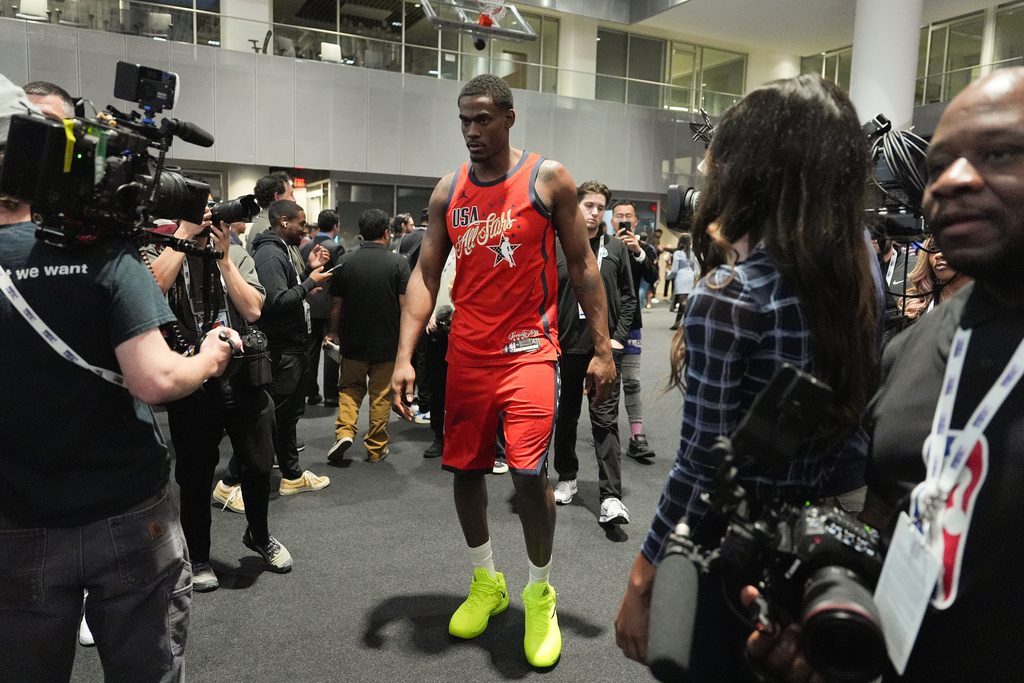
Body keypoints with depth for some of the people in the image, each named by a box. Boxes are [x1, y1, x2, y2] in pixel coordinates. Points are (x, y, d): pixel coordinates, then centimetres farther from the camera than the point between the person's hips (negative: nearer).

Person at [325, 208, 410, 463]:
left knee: (350, 387, 19)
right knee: (381, 394, 10)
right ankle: (376, 447, 17)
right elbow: (406, 306, -10)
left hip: (353, 341, 2)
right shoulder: (398, 263, -9)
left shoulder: (346, 262, -2)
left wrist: (333, 332, 17)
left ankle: (344, 431, 0)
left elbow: (336, 305, 3)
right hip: (387, 342, -1)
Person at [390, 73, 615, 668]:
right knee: (465, 469, 10)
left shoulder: (548, 178, -2)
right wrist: (405, 356, -5)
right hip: (466, 354, 4)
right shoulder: (448, 191, 7)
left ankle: (540, 594, 14)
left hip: (528, 350, -4)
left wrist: (603, 348, -4)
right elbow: (426, 275, 5)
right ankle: (486, 581, 34)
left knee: (529, 473, -13)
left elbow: (583, 265, 0)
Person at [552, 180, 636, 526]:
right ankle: (567, 479, 31)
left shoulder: (616, 248, 5)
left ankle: (610, 497, -4)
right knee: (567, 416, 14)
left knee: (605, 419, -4)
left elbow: (628, 297, 7)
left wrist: (619, 336, -4)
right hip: (567, 345, 1)